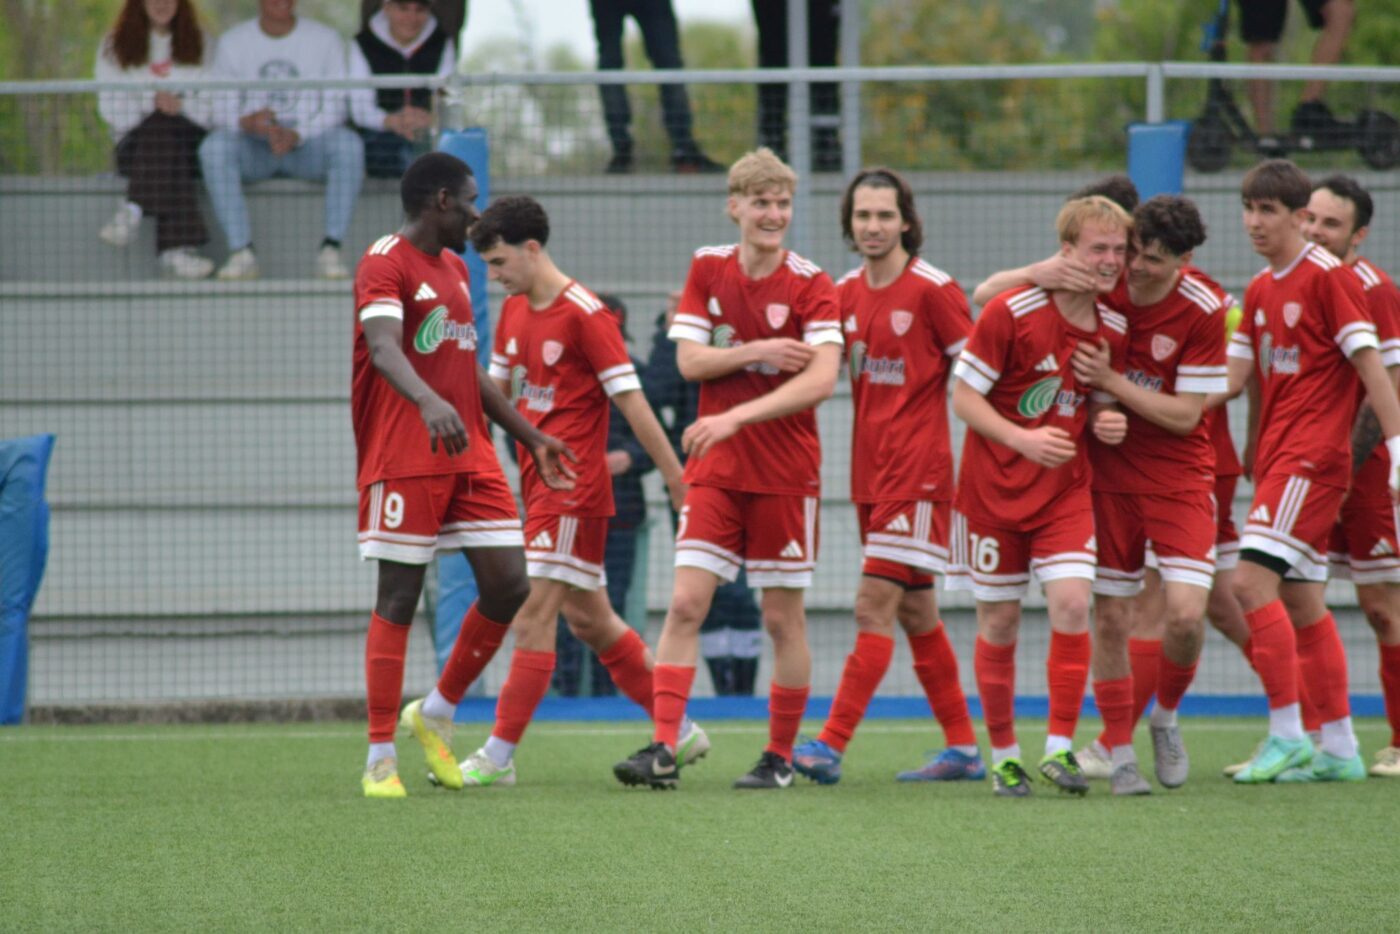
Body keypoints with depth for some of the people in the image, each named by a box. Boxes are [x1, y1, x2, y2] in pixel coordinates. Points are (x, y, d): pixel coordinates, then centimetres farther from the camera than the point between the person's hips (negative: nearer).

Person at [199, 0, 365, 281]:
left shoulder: (325, 39, 2)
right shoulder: (233, 42, 5)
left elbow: (334, 110, -3)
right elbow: (222, 112, 1)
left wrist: (295, 136, -22)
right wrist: (248, 123, -24)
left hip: (308, 145, -1)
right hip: (254, 149, 1)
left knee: (349, 144, -32)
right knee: (214, 146, -32)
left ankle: (331, 250, -32)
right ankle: (241, 252, -33)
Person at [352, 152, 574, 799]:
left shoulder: (454, 268, 20)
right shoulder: (386, 264, -9)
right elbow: (383, 349, -27)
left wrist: (530, 436, 28)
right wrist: (430, 403, -45)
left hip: (470, 455, 8)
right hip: (403, 458, -8)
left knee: (509, 586, 1)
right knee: (398, 599, -6)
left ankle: (436, 714, 20)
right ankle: (380, 760, -1)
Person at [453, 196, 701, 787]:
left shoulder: (585, 315, -13)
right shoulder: (514, 312, 11)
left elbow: (633, 403, -13)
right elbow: (495, 393, 20)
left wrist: (678, 482, -12)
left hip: (573, 488, -9)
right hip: (538, 486, 9)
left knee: (533, 616, -10)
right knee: (589, 620, 12)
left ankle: (499, 757, -9)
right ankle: (680, 732, 22)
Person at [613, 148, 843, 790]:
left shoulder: (810, 285, -7)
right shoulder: (707, 269, 5)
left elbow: (821, 379, -19)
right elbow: (690, 361, -2)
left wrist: (737, 416, -27)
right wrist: (758, 353, -17)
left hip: (786, 473, -2)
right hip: (715, 470, 3)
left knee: (782, 616, 3)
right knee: (686, 603, -8)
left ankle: (781, 756, 14)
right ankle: (664, 749, -10)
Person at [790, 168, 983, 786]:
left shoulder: (933, 290, -10)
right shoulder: (847, 293, 10)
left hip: (918, 472, -8)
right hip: (869, 473, 8)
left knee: (875, 606, -12)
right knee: (914, 611, 12)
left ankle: (831, 746, -16)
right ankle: (963, 747, 20)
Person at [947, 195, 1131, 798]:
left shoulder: (1114, 330, 1)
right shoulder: (1011, 313, -14)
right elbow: (963, 396, -12)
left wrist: (1107, 423, -8)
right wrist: (1022, 439, -25)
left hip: (1065, 490, 3)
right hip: (994, 489, -3)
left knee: (1071, 602, -16)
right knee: (998, 622, 4)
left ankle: (1061, 748, -9)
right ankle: (1003, 756, 18)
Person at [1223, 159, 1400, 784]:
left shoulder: (1328, 277, -8)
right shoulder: (1260, 291, 15)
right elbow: (1235, 376, 13)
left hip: (1312, 456, -8)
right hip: (1276, 457, 8)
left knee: (1253, 581, -17)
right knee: (1302, 602, 8)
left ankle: (1287, 733, -14)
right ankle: (1339, 749, 12)